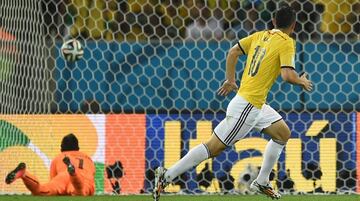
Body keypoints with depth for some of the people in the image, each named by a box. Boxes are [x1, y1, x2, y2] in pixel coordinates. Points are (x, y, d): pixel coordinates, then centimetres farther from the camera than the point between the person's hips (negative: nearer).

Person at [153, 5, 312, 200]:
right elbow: (287, 75, -21)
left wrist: (230, 80, 19)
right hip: (248, 105, -9)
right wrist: (302, 82, -1)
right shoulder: (287, 43, -11)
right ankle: (167, 175, -6)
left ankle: (262, 182, 24)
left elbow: (233, 52, 12)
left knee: (283, 133, 20)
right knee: (214, 147, -6)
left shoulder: (260, 36, 10)